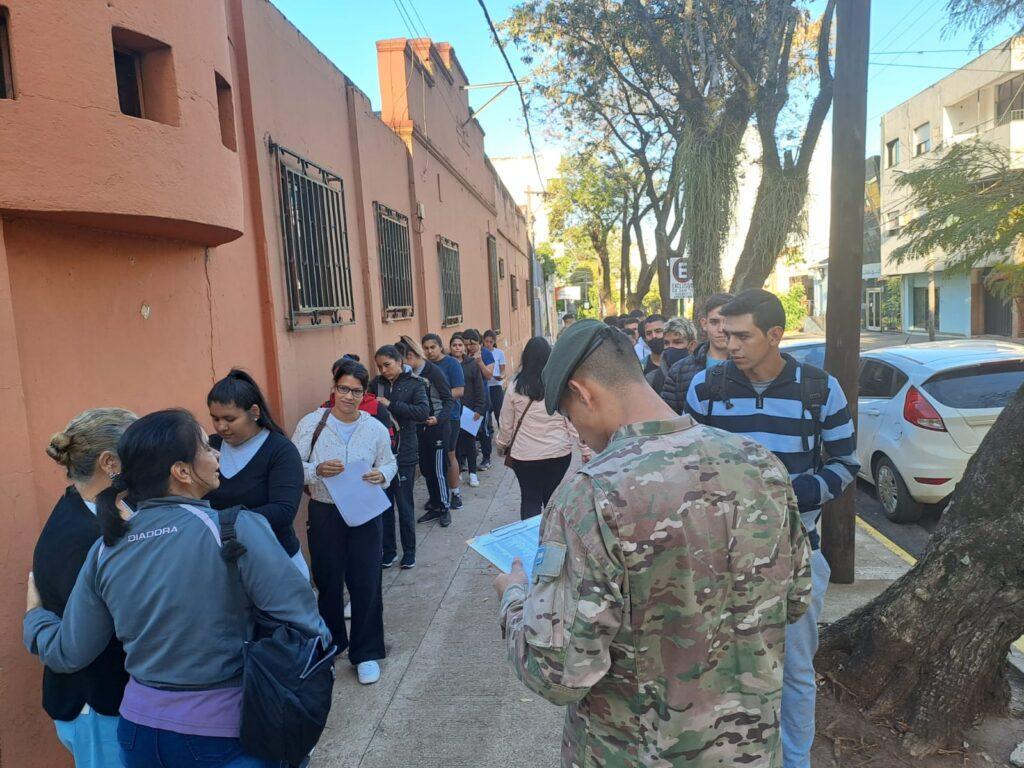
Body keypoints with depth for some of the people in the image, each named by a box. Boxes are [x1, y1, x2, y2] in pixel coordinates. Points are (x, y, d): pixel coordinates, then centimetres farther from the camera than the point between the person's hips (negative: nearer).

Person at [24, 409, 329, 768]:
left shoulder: (106, 549, -4)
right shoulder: (236, 528, -21)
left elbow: (69, 654, 5)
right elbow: (301, 619, -21)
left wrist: (35, 616, 25)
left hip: (139, 726, 6)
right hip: (225, 732, -5)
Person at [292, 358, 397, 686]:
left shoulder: (376, 428, -2)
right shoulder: (311, 423, -7)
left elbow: (390, 464, 9)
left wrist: (381, 475, -12)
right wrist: (318, 470, -25)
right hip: (324, 514, 0)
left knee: (366, 583, 5)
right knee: (328, 581, 15)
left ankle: (366, 653, 22)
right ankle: (331, 643, 39)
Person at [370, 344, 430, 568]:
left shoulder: (414, 384, -2)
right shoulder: (376, 384, 6)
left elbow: (423, 411, -16)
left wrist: (391, 405, -21)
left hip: (404, 453, -3)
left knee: (404, 504, 5)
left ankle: (409, 550, 21)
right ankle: (388, 549, 24)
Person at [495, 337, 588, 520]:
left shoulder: (516, 386, -6)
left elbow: (506, 422, 4)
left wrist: (502, 444, 21)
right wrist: (585, 449, 3)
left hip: (524, 455, 0)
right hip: (559, 453, 1)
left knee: (530, 499, 10)